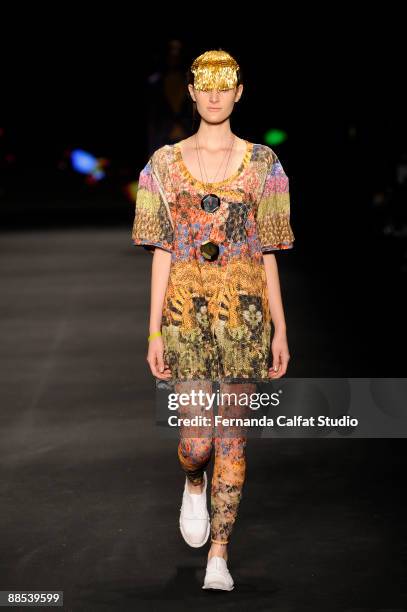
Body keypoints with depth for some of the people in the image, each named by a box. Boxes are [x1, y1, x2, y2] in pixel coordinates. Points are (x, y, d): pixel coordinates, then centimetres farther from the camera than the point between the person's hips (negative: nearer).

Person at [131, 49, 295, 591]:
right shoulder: (165, 164, 6)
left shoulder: (262, 163, 6)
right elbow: (161, 253, 4)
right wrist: (154, 332, 0)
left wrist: (280, 329, 3)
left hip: (245, 308, 0)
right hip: (187, 308, 0)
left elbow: (268, 255, 7)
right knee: (196, 439, -6)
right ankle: (194, 484, 31)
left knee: (232, 436, 2)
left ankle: (219, 555, 10)